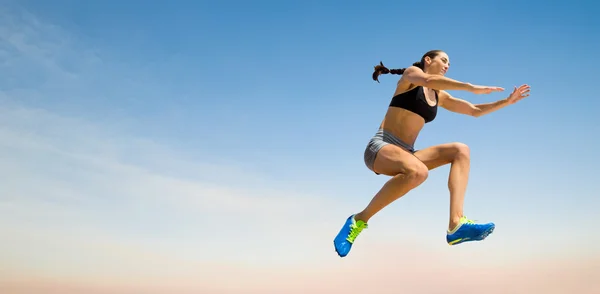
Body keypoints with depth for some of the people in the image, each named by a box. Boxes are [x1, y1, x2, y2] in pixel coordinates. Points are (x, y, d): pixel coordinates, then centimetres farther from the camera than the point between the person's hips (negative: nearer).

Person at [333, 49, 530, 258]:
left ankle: (456, 225, -27)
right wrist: (471, 88, -23)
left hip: (405, 153, 8)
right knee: (418, 172, -38)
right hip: (380, 147, -7)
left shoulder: (440, 96, 22)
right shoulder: (411, 73, 3)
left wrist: (508, 101, 19)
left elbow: (475, 111, 27)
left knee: (460, 150, -10)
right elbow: (428, 80, -21)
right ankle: (359, 219, -22)